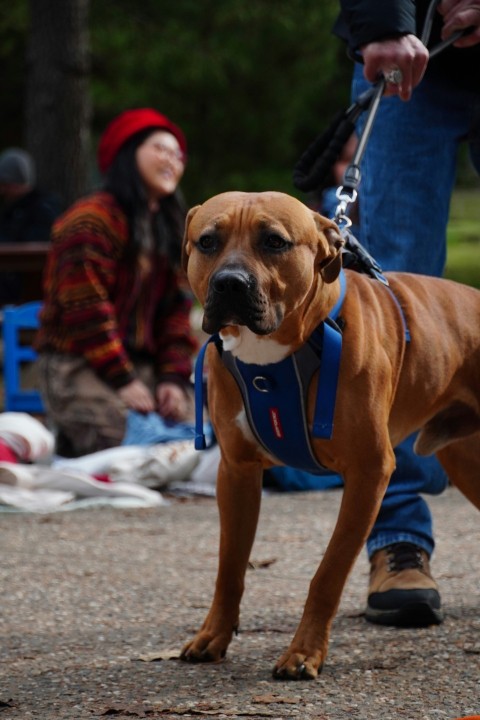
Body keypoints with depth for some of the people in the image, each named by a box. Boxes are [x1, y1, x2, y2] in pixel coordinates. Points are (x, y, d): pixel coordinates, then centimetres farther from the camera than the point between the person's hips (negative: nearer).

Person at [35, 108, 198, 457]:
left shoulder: (171, 228, 17)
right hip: (78, 364, -8)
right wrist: (121, 379, -18)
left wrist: (174, 377, -2)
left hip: (141, 362, 8)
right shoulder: (92, 219, -10)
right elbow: (86, 308, -17)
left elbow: (176, 310, 12)